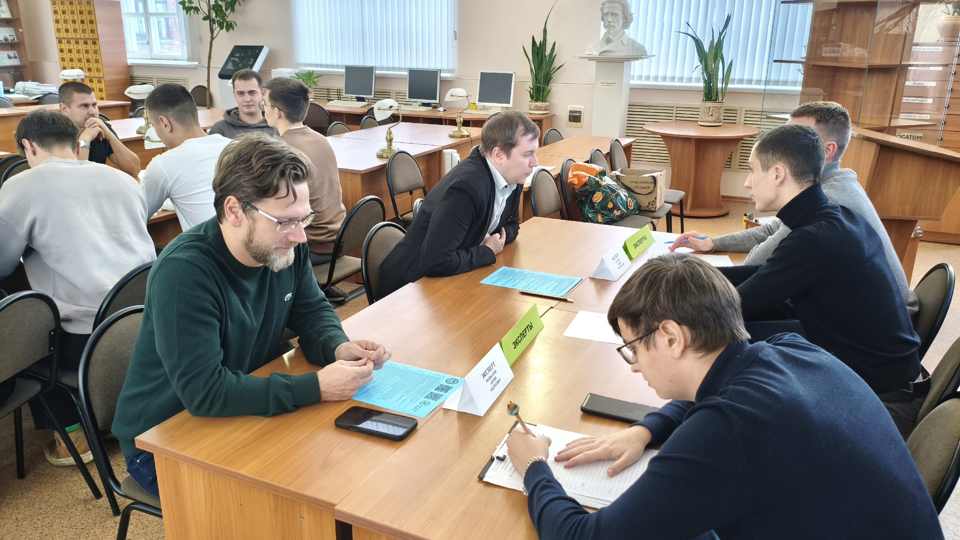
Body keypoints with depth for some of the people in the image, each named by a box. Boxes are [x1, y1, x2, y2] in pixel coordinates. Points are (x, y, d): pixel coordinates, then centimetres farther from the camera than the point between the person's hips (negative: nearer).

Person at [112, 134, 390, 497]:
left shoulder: (285, 246, -8)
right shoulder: (183, 272, -29)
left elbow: (311, 311, 6)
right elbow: (203, 391, -33)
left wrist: (338, 346, -17)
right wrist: (316, 387, -35)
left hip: (245, 416, 7)